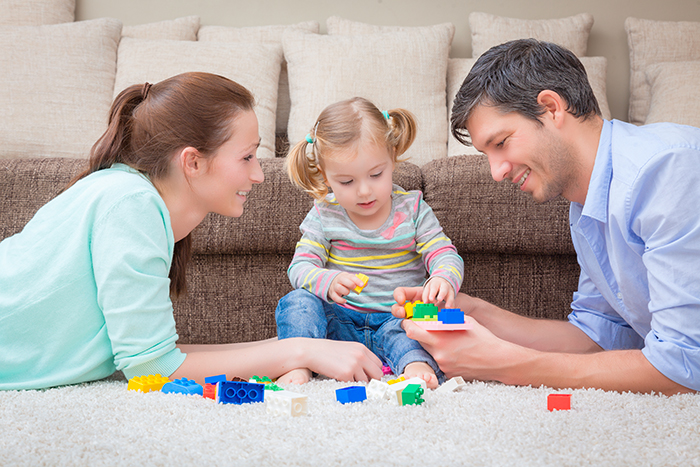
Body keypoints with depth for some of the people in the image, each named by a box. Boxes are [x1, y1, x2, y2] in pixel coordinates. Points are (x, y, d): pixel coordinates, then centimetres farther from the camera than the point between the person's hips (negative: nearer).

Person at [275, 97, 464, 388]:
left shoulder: (412, 210, -2)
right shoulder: (324, 216, -1)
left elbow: (445, 256, -9)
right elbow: (300, 266, -5)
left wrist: (444, 279, -35)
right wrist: (327, 282, -29)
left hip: (397, 318, -1)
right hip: (340, 323, 1)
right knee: (298, 301, -24)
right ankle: (297, 366, -36)